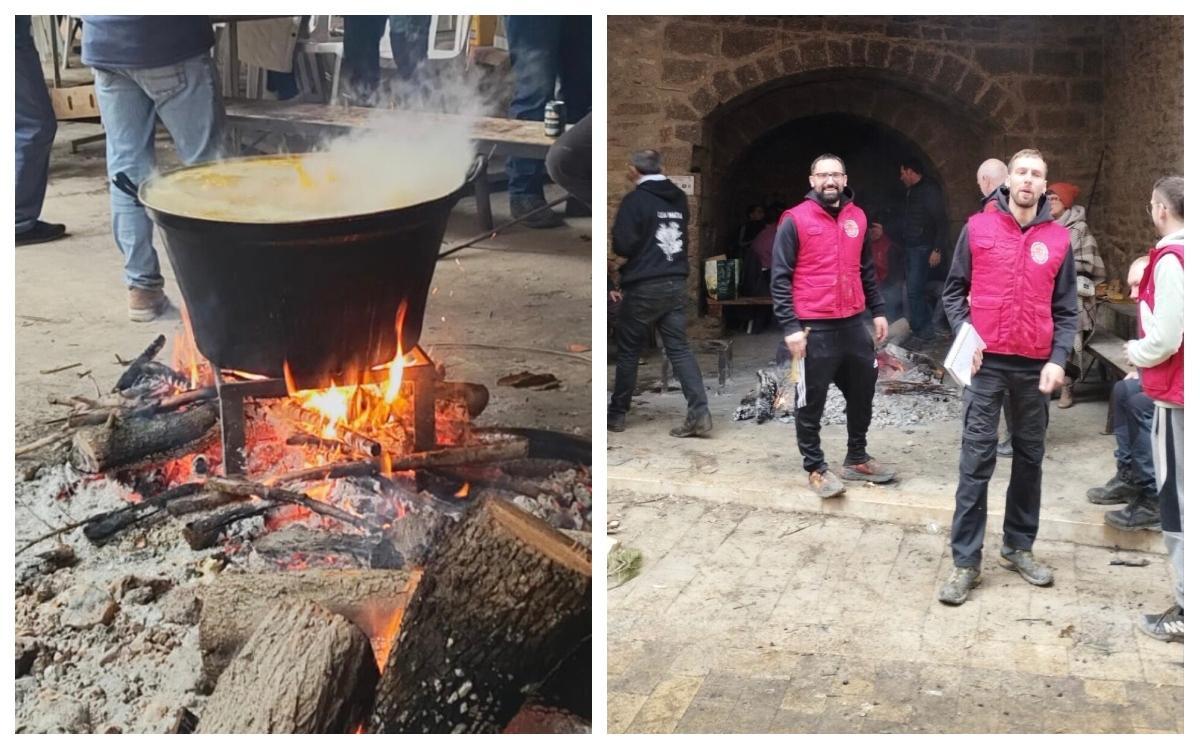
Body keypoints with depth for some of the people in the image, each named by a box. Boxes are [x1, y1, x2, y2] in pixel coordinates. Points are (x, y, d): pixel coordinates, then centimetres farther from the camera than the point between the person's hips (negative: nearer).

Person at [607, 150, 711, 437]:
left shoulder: (635, 200, -11)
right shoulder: (679, 198, 9)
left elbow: (623, 245, -14)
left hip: (644, 287, -5)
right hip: (676, 283, 5)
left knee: (628, 351, 8)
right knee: (679, 349, 4)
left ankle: (617, 414, 17)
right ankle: (699, 413, -8)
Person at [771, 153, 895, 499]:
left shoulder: (857, 218, 10)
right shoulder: (795, 220, -8)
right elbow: (780, 277, -10)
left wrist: (877, 310, 13)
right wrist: (790, 327, -16)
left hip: (853, 324, 6)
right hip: (814, 329, -6)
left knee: (862, 393, 16)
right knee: (812, 402, 3)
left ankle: (856, 459, 32)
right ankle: (816, 468, 16)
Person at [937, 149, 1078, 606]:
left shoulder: (1058, 240, 5)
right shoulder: (977, 228, 1)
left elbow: (1065, 310, 5)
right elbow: (954, 291, 5)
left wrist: (1058, 359, -7)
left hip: (1035, 366, 2)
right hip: (987, 363, -2)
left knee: (1029, 458, 10)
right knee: (976, 460, -3)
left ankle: (1019, 548, 24)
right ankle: (966, 561, 1)